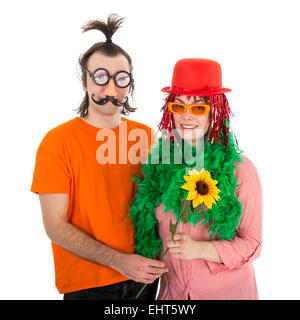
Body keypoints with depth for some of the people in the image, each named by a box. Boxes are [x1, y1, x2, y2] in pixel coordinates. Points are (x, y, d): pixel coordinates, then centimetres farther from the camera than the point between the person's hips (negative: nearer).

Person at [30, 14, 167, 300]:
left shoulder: (145, 135, 2)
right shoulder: (57, 141, -11)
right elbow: (55, 226, -13)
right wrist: (120, 261, -19)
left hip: (143, 276, 4)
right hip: (85, 285, -4)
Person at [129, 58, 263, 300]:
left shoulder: (239, 168, -13)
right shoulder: (158, 163, -5)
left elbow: (252, 244, -10)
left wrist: (201, 249, -22)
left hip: (228, 291, -2)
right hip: (172, 289, 3)